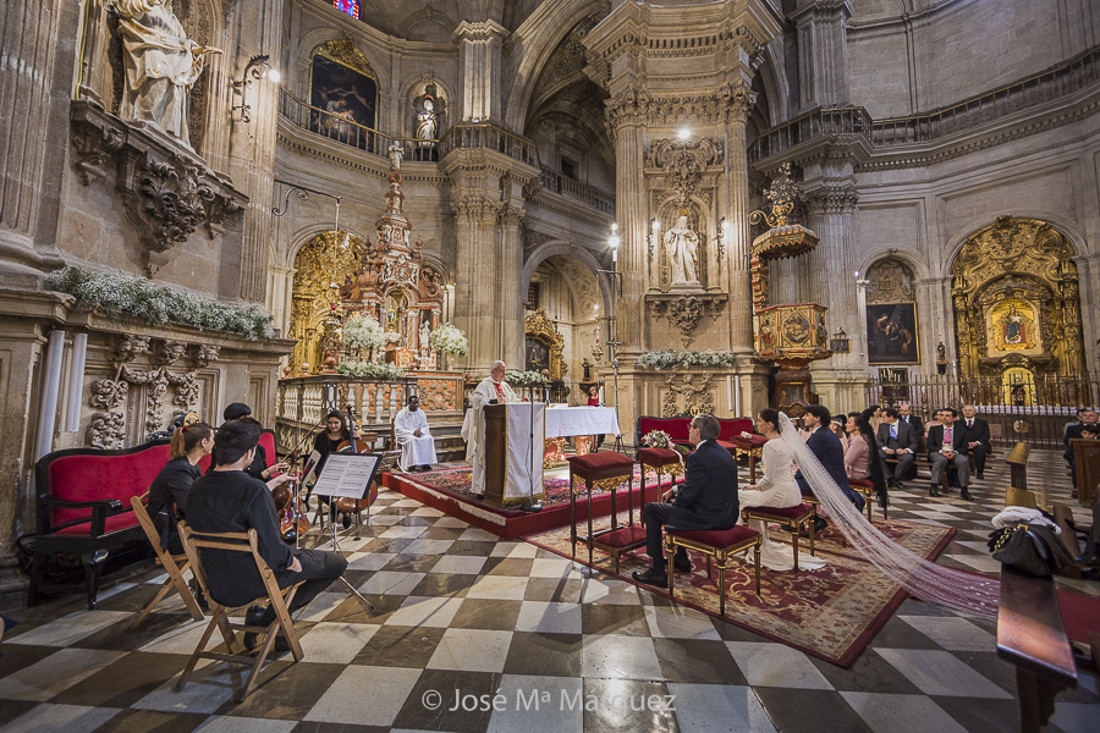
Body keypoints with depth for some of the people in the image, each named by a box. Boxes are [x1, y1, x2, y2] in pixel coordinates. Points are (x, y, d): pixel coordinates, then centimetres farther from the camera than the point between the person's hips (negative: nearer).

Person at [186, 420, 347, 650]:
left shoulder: (196, 488, -7)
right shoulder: (254, 490, -30)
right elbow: (273, 552, -29)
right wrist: (291, 561, -10)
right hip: (250, 583, -8)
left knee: (291, 551, 33)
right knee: (337, 562, 5)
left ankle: (257, 615, 24)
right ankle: (267, 616, 7)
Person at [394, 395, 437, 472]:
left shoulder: (421, 413, 4)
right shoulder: (401, 414, -8)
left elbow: (425, 427, 7)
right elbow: (398, 430, -13)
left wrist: (420, 431, -17)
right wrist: (413, 432, -23)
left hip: (418, 433, 4)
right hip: (404, 435, -4)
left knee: (429, 438, -25)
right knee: (412, 440, -37)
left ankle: (426, 463, -23)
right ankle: (412, 465, -34)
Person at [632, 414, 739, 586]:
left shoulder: (698, 457, -22)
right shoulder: (722, 451, 9)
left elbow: (688, 495, -17)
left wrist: (674, 502, 4)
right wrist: (674, 490, 15)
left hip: (709, 517, -10)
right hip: (729, 515, 10)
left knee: (651, 509, 3)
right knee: (676, 502, 30)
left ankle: (658, 572, 9)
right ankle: (681, 559, 40)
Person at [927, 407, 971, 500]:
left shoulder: (962, 431, 16)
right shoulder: (934, 429, 14)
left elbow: (964, 447, 8)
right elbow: (930, 445, 6)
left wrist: (954, 452, -13)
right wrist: (942, 451, -14)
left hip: (955, 453, 1)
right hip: (937, 453, -1)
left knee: (964, 461, -34)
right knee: (941, 460, -37)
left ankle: (964, 490, -25)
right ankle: (934, 487, -35)